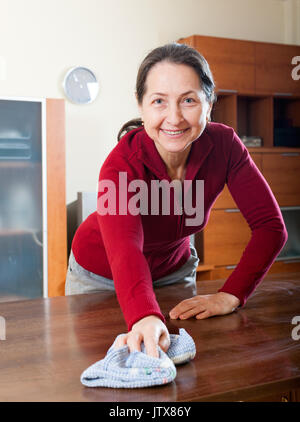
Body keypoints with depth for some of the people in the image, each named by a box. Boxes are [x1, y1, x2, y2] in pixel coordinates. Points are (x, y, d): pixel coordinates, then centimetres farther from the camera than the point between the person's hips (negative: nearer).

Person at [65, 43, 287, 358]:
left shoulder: (223, 145, -23)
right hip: (101, 278, -3)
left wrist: (231, 295, -34)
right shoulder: (122, 163, -34)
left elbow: (270, 226, -22)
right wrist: (146, 318, -68)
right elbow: (124, 250, -49)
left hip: (172, 269, 3)